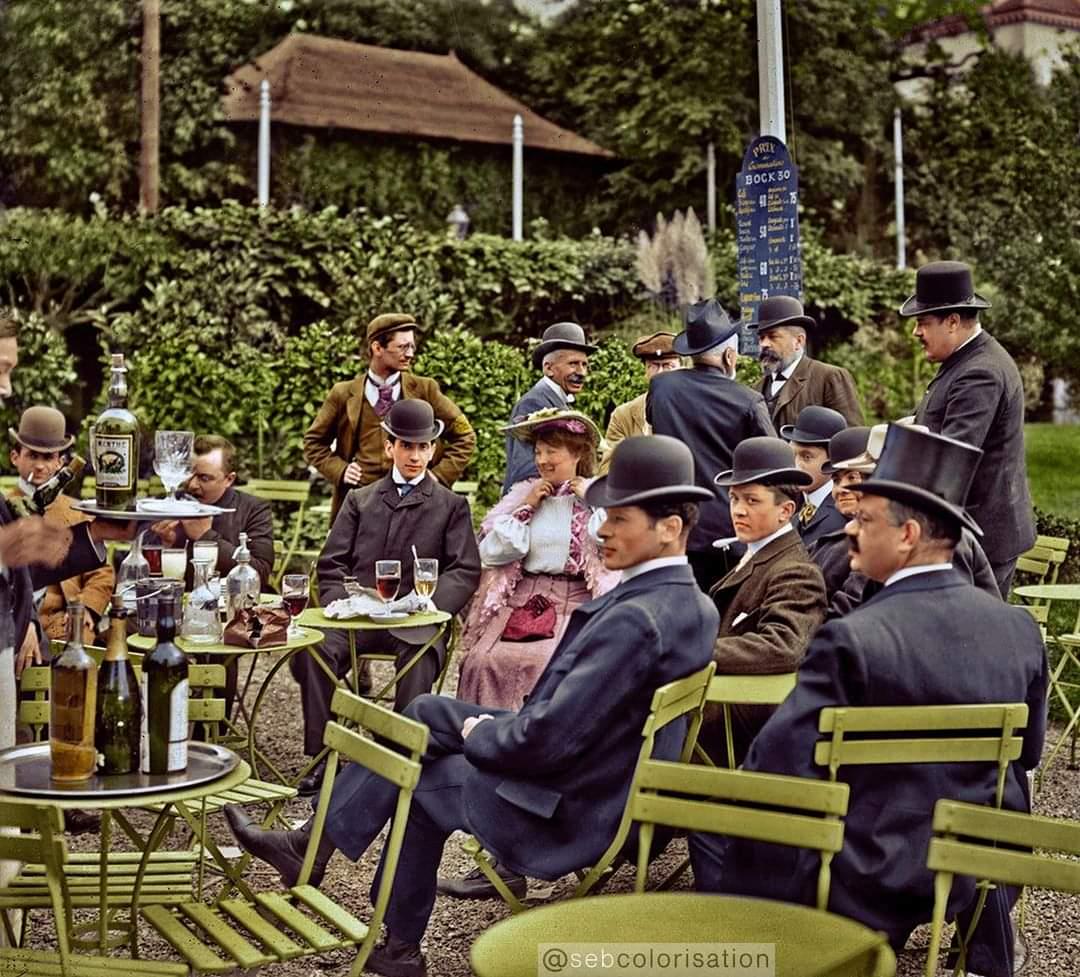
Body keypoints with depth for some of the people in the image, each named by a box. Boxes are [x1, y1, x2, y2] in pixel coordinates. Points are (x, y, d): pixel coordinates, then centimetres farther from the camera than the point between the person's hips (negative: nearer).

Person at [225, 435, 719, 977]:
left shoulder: (635, 618, -29)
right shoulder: (692, 605, 2)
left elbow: (548, 738, -29)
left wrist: (478, 734, -9)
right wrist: (491, 726, 5)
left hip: (560, 811, -9)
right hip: (611, 780, 9)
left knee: (419, 780, 13)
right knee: (426, 713, 15)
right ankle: (315, 843, 23)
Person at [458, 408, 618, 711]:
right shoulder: (524, 493, 16)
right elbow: (490, 554, 7)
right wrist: (526, 509, 1)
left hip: (575, 604, -3)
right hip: (520, 600, 3)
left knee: (548, 662, -29)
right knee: (483, 660, -20)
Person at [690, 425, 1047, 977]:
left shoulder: (851, 641, -24)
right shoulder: (1019, 628, -5)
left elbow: (776, 767, -22)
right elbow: (1027, 753, 9)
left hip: (871, 884, -6)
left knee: (714, 834, 12)